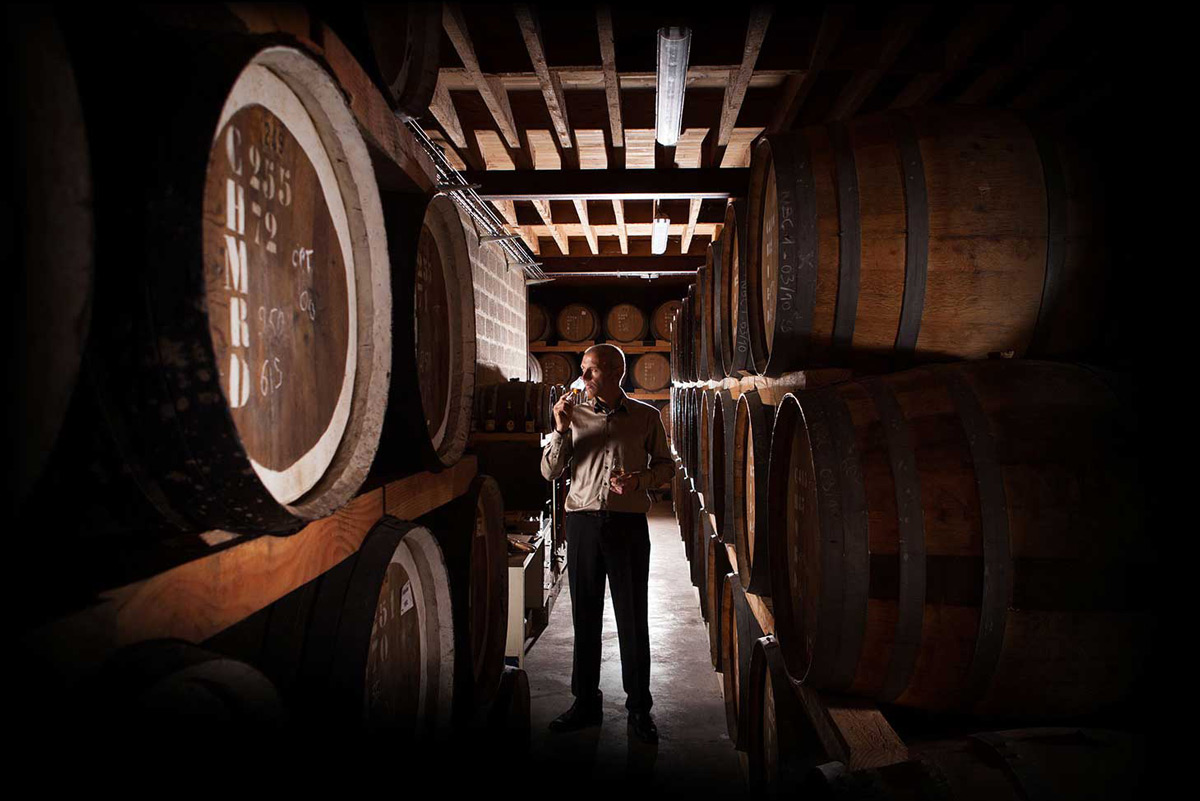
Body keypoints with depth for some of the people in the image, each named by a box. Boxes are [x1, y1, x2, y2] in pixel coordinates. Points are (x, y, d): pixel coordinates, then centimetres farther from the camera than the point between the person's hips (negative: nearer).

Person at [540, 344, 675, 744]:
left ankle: (639, 707, 17)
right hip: (583, 521, 2)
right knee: (585, 616, 8)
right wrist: (561, 430, -9)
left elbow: (666, 465, 12)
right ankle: (585, 702, 22)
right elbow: (550, 472, 5)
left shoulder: (646, 416, 3)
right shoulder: (575, 413, 7)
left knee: (632, 618, 3)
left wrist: (642, 478, -8)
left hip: (628, 523, -1)